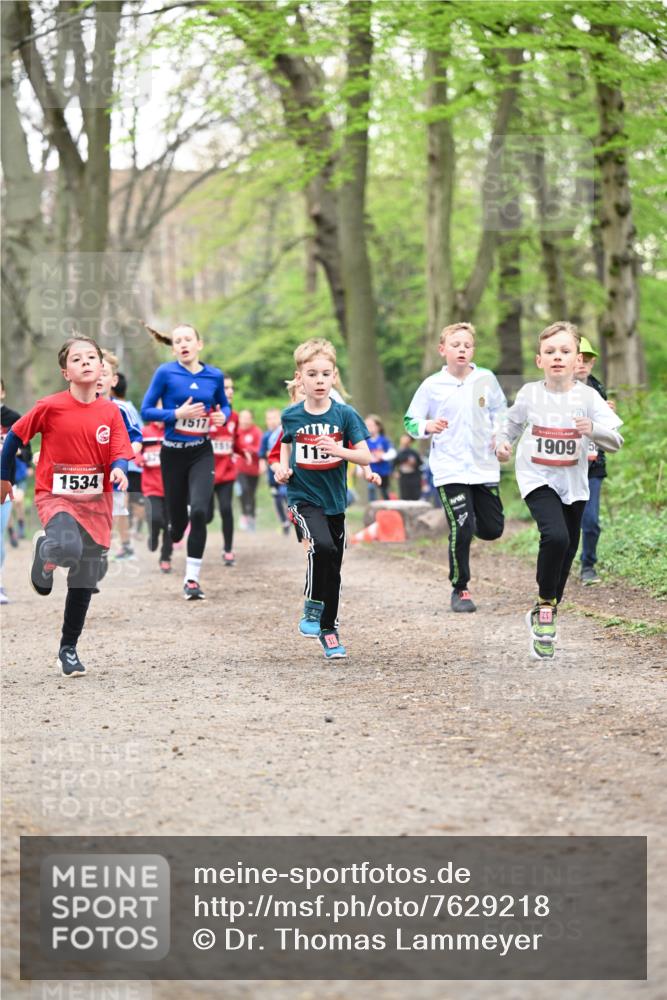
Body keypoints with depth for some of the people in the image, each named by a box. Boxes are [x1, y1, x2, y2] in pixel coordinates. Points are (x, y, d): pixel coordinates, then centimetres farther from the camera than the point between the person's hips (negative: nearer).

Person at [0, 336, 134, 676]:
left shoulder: (110, 411, 0)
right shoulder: (50, 407, -9)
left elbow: (120, 453, -4)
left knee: (83, 584, 9)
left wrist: (119, 470, -27)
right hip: (55, 497, -4)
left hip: (95, 502, 4)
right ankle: (44, 549, 2)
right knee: (68, 549, -35)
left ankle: (68, 649, 25)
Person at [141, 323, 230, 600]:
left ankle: (192, 579, -9)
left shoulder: (215, 376, 0)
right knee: (178, 519, 7)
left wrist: (223, 416, -6)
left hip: (201, 453, 1)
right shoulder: (165, 373, -8)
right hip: (173, 453, -1)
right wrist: (178, 414, -20)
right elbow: (147, 411, -7)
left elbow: (224, 405, 17)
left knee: (199, 512, -19)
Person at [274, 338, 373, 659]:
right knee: (322, 546, -28)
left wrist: (339, 450, -24)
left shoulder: (345, 414, -5)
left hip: (334, 499, 2)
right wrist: (282, 469, -2)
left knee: (333, 568, 9)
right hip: (303, 497, -2)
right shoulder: (291, 416, -2)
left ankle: (328, 630, 25)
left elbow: (366, 457, -6)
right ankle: (313, 608, -9)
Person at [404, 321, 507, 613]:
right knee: (461, 530, -11)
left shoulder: (486, 379, 3)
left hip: (484, 466, 3)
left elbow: (500, 412, 18)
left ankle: (465, 522, 40)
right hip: (450, 469, -3)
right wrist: (427, 426, -16)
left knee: (492, 529, 6)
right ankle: (460, 590, 4)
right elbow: (410, 421, 5)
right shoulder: (432, 386, -3)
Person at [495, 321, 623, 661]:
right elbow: (512, 423, 11)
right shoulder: (529, 394, -7)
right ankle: (545, 603, -6)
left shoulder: (587, 397, -9)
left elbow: (616, 441, -10)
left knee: (567, 551, 13)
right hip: (537, 479, -2)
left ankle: (543, 617, 33)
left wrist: (594, 429, -30)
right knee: (556, 536, -27)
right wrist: (502, 442, -9)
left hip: (573, 483, 3)